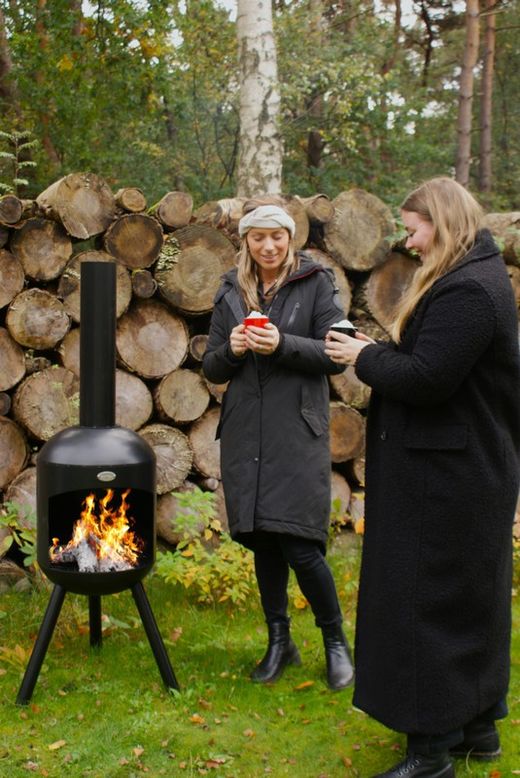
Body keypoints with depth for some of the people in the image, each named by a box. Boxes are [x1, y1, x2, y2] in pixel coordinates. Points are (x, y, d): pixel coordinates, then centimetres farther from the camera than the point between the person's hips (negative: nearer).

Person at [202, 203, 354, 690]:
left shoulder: (316, 285, 0)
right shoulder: (230, 294, 11)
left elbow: (336, 356, -6)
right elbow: (211, 369, 12)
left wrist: (282, 345, -19)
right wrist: (230, 350, -10)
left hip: (297, 434, -4)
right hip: (245, 434, 4)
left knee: (298, 544, -10)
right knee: (261, 541, 10)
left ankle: (335, 640, 12)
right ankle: (279, 642, 26)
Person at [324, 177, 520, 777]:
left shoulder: (466, 292, -21)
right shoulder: (471, 280, 13)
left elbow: (426, 379, -26)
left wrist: (365, 358, -11)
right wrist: (381, 350, 4)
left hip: (447, 482, -11)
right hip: (468, 474, 11)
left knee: (431, 603, -4)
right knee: (469, 601, 18)